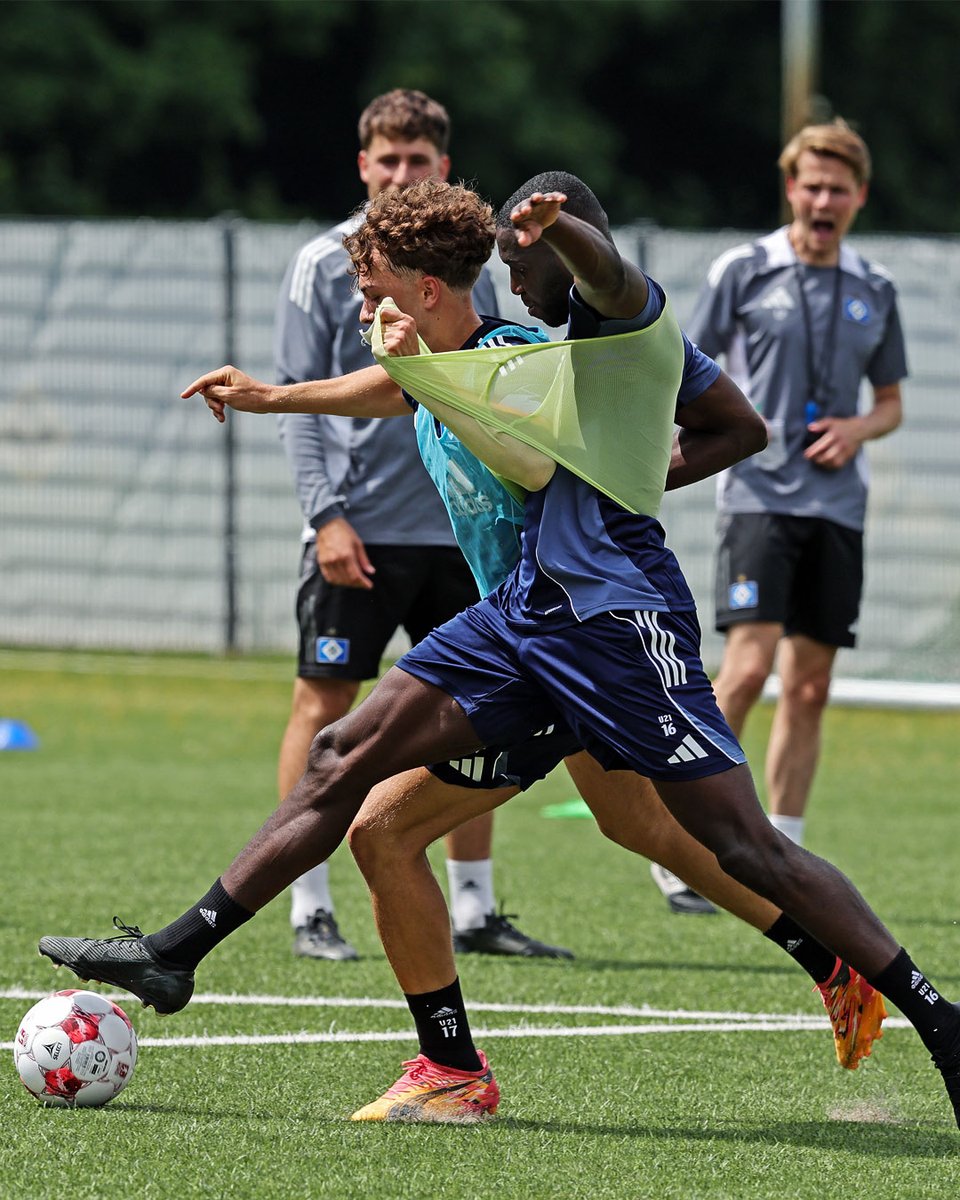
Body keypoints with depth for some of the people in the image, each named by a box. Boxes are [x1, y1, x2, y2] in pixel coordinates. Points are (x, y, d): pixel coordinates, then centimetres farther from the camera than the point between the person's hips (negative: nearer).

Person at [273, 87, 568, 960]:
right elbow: (298, 401, -4)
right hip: (357, 531, -4)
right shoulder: (326, 265, -2)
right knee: (325, 702, -2)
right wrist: (326, 514, -14)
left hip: (455, 529, 4)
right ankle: (310, 910, 3)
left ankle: (473, 909, 11)